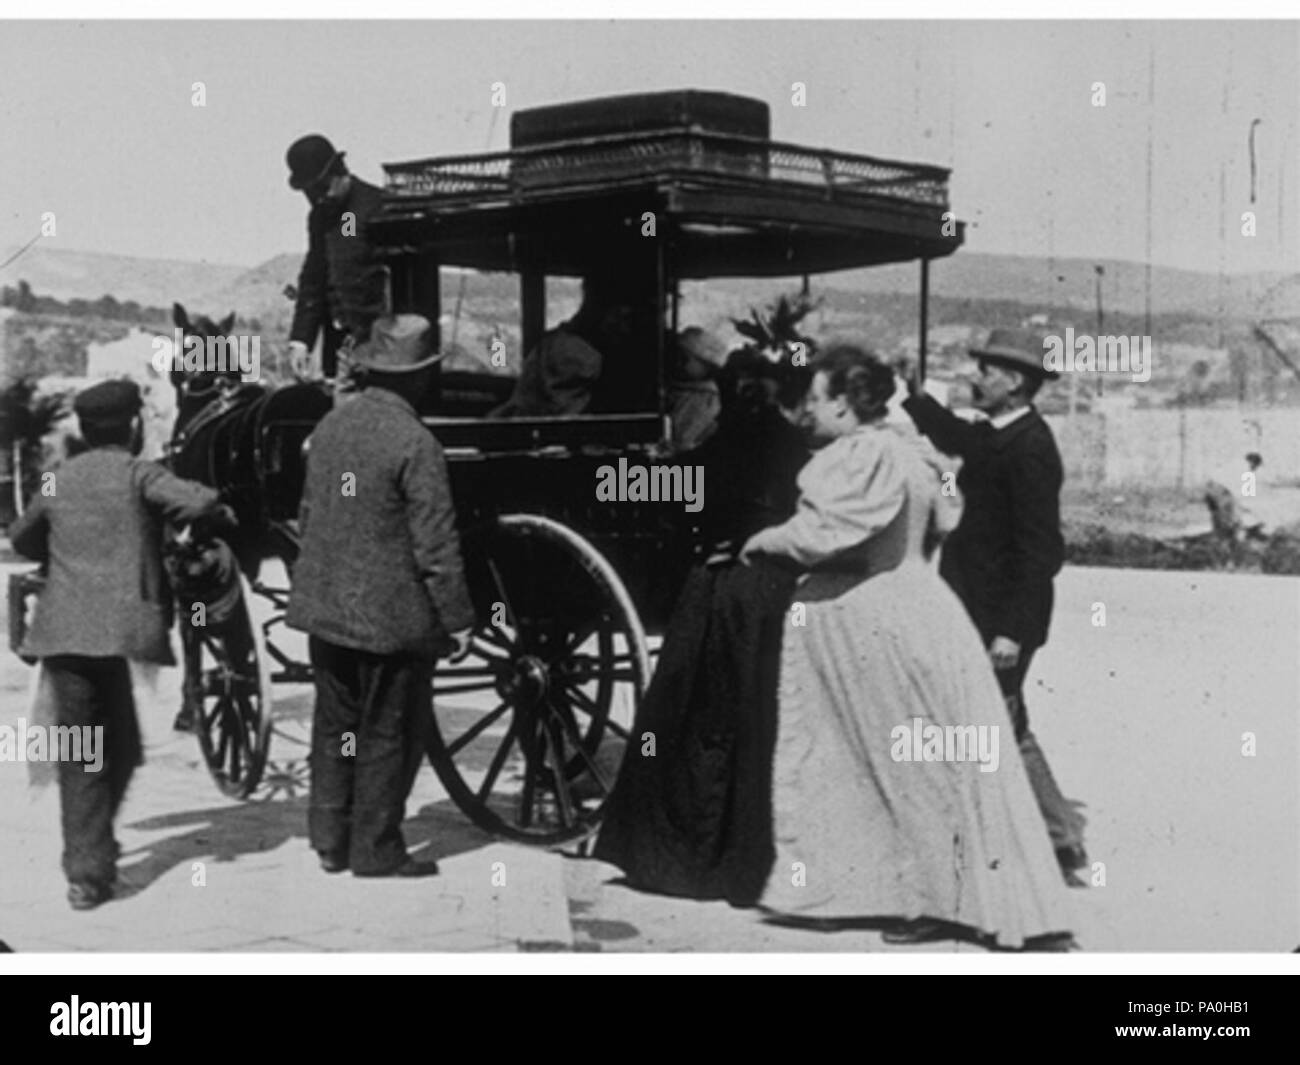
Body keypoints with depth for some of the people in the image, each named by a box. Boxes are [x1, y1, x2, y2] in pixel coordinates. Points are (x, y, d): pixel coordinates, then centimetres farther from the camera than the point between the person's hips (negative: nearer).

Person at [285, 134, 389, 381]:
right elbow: (312, 280, 13)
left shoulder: (374, 205, -12)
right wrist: (300, 340, 1)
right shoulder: (319, 216, 12)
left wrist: (362, 334, -17)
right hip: (338, 333, 7)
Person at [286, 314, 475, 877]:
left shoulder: (329, 426, 4)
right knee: (388, 734, 6)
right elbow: (435, 545, -17)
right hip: (392, 615, -7)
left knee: (334, 725, 18)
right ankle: (375, 851, 14)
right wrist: (457, 618, -9)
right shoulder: (414, 443, -18)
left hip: (326, 606, 7)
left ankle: (330, 840, 24)